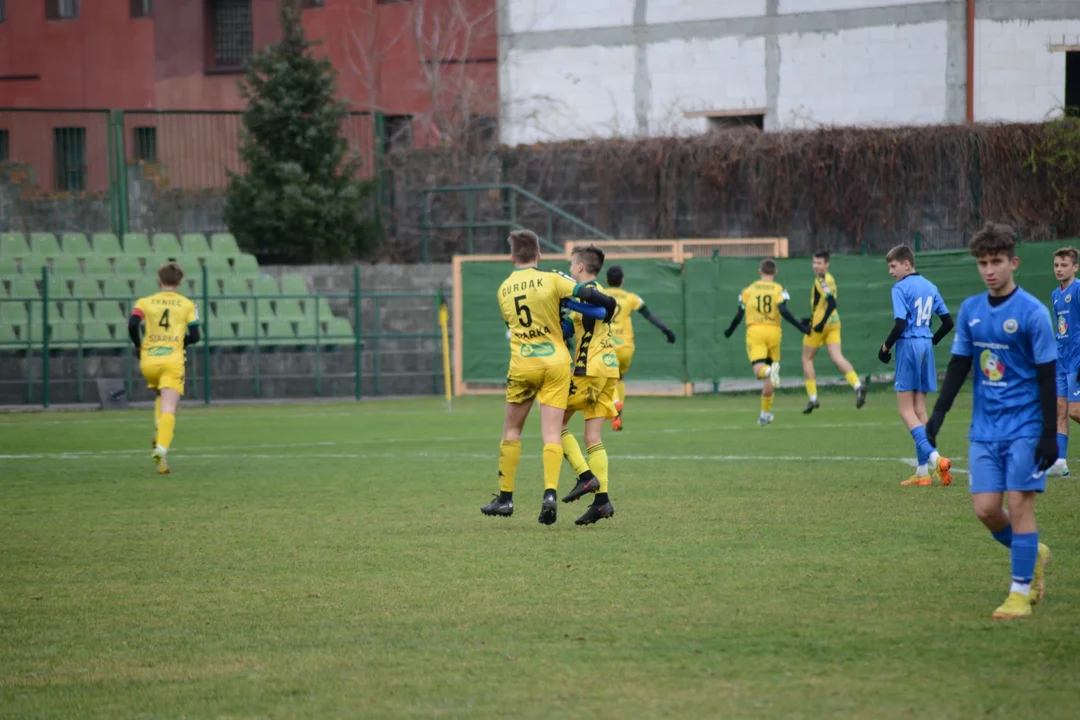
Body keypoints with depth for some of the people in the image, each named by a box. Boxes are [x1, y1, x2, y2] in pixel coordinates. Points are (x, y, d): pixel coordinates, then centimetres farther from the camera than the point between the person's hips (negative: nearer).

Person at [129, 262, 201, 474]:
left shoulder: (145, 302, 8)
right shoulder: (187, 305, 8)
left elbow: (133, 324, -9)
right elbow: (194, 336, 2)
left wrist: (138, 346, 8)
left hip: (148, 361, 2)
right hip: (173, 361, -2)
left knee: (161, 395, 32)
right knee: (169, 408, -10)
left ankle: (159, 431, 12)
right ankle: (162, 447, -32)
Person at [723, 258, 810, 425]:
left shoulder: (748, 289, 11)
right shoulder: (779, 289, 6)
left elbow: (739, 315, 11)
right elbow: (783, 311, -10)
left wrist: (729, 331, 28)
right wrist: (801, 327, -4)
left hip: (754, 330, 0)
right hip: (773, 331, 0)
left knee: (759, 370, -14)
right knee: (769, 377, 12)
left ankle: (770, 370, -50)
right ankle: (765, 413, 16)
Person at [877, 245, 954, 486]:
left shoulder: (901, 288, -10)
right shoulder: (930, 287, 12)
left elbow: (900, 324, -19)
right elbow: (948, 321, 14)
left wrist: (886, 346, -6)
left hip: (908, 347, -7)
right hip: (926, 346, 7)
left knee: (906, 410, -3)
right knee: (919, 410, 11)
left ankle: (934, 457, -23)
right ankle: (922, 471, 9)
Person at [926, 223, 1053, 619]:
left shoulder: (1032, 313, -10)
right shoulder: (971, 310, 6)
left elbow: (1047, 376, -9)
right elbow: (959, 364, 13)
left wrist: (1050, 435, -12)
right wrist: (939, 412, 5)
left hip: (1025, 428, -5)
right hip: (985, 429, 5)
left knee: (1018, 505, -8)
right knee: (986, 509, 0)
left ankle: (1021, 592, 1)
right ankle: (1034, 554, 26)